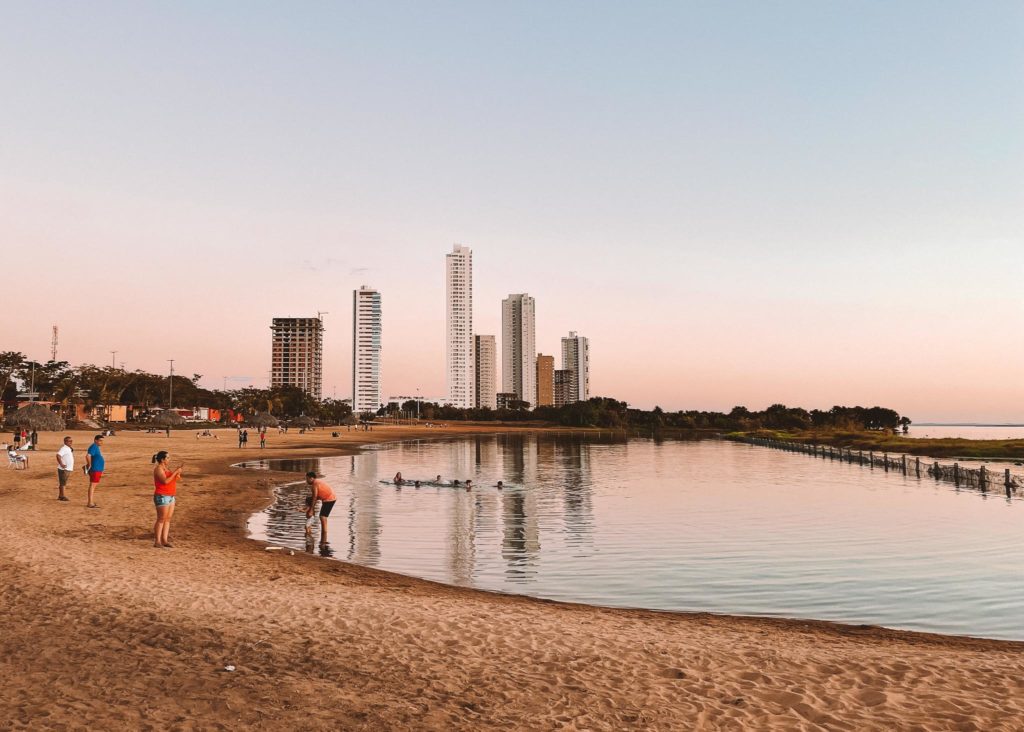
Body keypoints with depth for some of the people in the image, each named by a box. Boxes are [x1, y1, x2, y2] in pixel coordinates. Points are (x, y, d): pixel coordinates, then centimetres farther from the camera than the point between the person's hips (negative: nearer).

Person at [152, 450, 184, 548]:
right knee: (161, 519, -7)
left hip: (170, 497, 9)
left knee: (168, 519, 6)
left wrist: (179, 470, 1)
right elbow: (165, 481, -26)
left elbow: (174, 479, 14)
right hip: (162, 497, -9)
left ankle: (164, 540, 8)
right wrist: (175, 472, -22)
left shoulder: (166, 468, 13)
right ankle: (157, 541, -3)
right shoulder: (158, 469, -15)